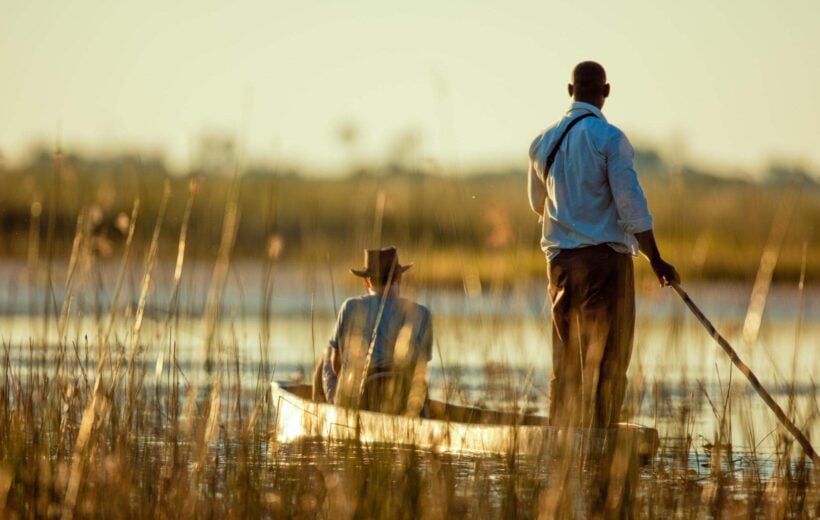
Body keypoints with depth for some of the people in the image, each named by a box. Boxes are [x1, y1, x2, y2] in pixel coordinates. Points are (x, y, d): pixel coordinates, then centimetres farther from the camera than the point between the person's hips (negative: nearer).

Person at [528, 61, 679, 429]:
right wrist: (656, 261, -8)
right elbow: (632, 205, -13)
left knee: (565, 361, 11)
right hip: (606, 256, -6)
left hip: (560, 260, 6)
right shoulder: (609, 138, -9)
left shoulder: (544, 142, 9)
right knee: (606, 362, -3)